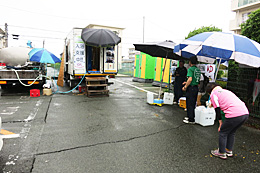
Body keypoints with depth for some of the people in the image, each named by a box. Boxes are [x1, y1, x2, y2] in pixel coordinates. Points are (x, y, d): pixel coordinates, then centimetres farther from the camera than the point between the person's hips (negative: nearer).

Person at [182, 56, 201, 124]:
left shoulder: (190, 69, -13)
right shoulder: (198, 70, 12)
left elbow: (190, 79, -23)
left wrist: (185, 87, -13)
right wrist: (187, 83, 23)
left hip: (191, 88, -8)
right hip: (196, 88, 8)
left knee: (189, 104, -1)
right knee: (193, 104, 16)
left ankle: (191, 120, 4)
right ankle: (190, 116, 27)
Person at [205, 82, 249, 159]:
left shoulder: (213, 94, 7)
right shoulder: (226, 91, 29)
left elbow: (217, 110, 5)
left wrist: (221, 123, 13)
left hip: (234, 115, -8)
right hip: (245, 113, 8)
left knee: (222, 133, 13)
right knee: (231, 132, 26)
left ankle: (222, 153, 24)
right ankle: (229, 151, 39)